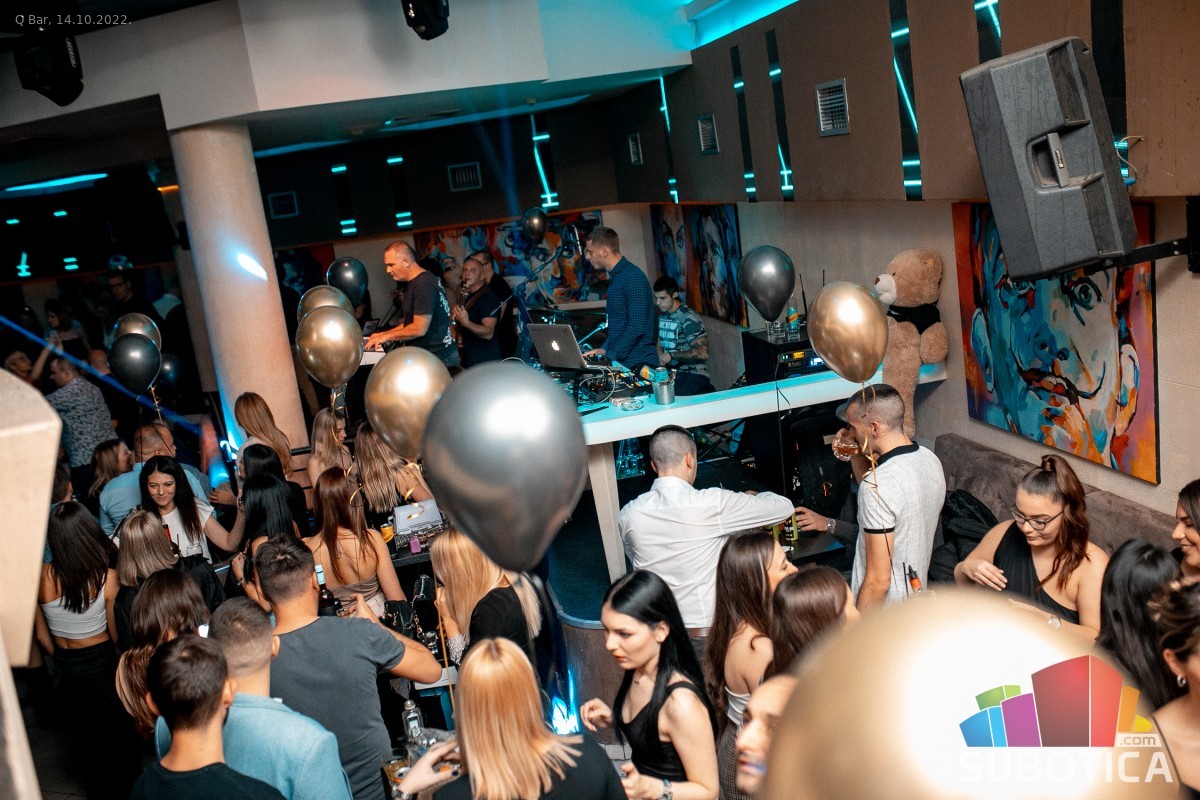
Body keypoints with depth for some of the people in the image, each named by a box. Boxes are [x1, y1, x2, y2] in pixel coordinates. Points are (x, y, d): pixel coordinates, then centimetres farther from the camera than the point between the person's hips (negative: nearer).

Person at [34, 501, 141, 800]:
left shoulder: (41, 577, -15)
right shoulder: (106, 577, -24)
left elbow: (41, 633, -2)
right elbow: (117, 633, -14)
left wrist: (62, 660, 16)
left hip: (66, 667, 4)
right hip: (101, 663, -4)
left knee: (86, 738, 24)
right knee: (120, 742, 17)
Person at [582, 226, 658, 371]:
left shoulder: (633, 277, -13)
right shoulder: (615, 278, 16)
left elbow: (637, 328, -20)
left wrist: (609, 356, -17)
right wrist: (605, 349, 10)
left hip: (638, 365, -8)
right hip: (620, 363, 8)